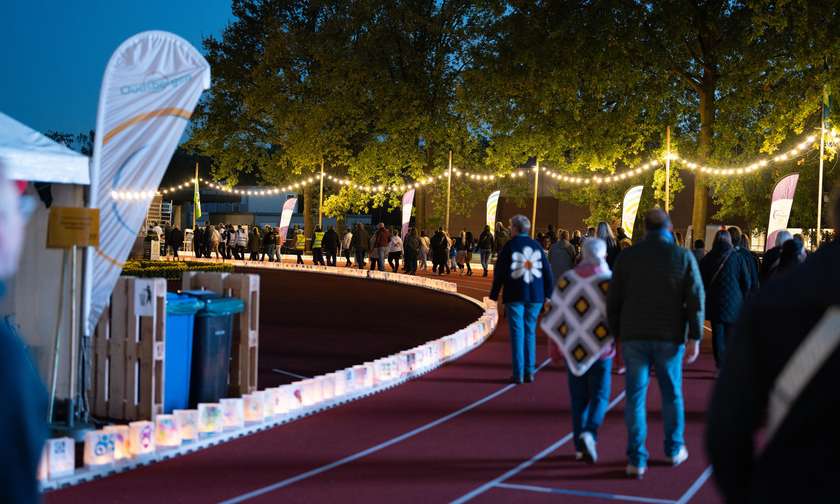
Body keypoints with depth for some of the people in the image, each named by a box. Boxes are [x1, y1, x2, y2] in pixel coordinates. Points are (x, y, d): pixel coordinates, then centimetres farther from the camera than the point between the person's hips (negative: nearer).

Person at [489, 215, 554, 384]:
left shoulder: (509, 246, -4)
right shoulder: (537, 246, 6)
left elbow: (499, 272, -4)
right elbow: (547, 271, 7)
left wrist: (494, 295, 3)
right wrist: (548, 294, 14)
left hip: (515, 295, -3)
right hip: (535, 296, 3)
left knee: (517, 333, 0)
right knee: (530, 332, 11)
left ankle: (518, 374, -2)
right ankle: (529, 372, 9)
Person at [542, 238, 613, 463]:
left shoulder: (566, 279, 1)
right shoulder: (609, 280, -9)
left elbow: (555, 316, 3)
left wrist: (555, 349, 12)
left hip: (573, 349, 3)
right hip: (600, 349, -3)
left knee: (579, 398, 12)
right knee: (599, 396, 8)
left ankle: (580, 447, 13)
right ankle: (589, 433, -16)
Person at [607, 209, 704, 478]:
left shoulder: (627, 256, 2)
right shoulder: (683, 257, 0)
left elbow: (613, 299, 2)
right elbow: (696, 299, -5)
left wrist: (616, 333, 10)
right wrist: (695, 338, -4)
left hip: (634, 336, 0)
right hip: (669, 336, 0)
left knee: (636, 396, 3)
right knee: (672, 394, 15)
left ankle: (636, 459, 1)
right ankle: (674, 450, 26)